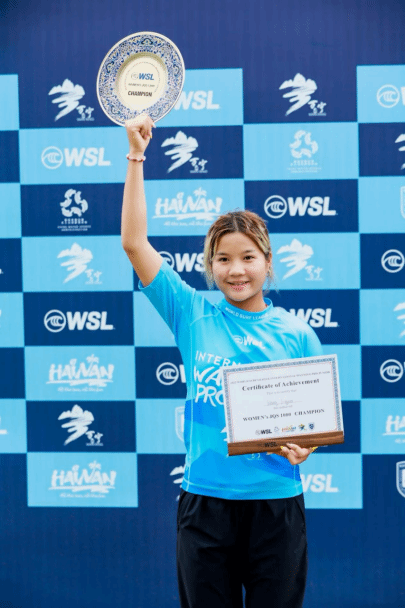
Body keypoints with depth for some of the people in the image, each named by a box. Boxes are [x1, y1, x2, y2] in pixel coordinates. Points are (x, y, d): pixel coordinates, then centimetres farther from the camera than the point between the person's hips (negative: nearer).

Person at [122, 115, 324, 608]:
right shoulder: (193, 317, 2)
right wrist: (137, 157, -4)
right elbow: (134, 242, -2)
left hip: (275, 503, 0)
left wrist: (304, 444, -16)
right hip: (205, 501, 0)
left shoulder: (296, 335, 2)